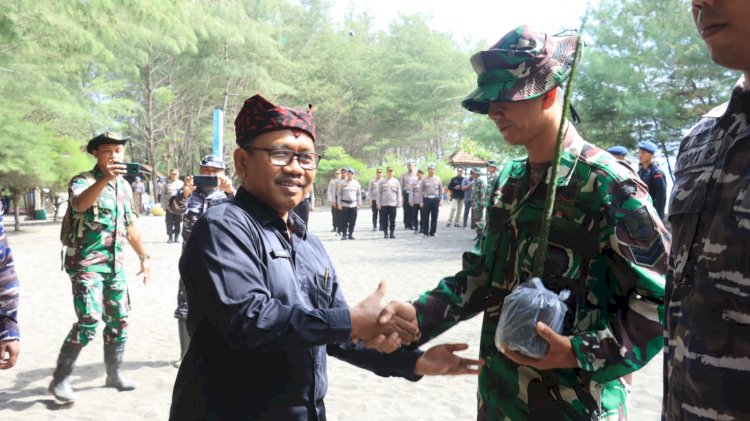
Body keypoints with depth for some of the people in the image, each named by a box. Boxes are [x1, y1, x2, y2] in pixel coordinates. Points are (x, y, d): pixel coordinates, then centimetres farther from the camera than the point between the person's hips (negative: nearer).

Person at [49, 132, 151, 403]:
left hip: (115, 264, 7)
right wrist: (104, 179, -51)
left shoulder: (124, 186, 10)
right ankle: (60, 379, 2)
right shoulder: (82, 181, -10)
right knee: (89, 323, -14)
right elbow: (79, 203, -35)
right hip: (86, 263, -6)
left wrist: (143, 256, 17)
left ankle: (114, 374, 24)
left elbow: (130, 225, 19)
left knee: (119, 320, 10)